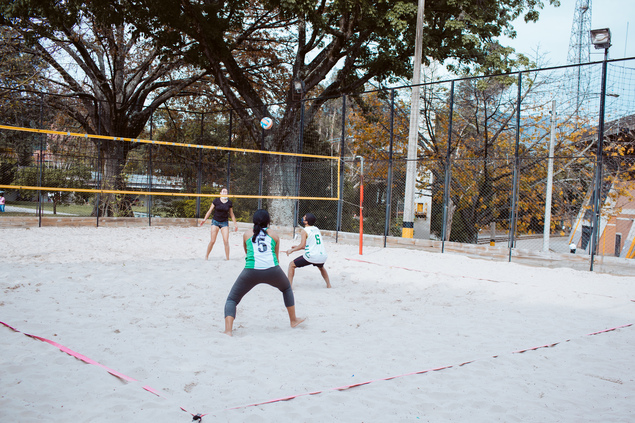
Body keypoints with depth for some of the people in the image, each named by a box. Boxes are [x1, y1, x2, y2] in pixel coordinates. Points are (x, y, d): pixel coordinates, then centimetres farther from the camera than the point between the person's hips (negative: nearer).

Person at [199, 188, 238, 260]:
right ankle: (206, 256, 16)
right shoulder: (216, 201, -4)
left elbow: (231, 214, 12)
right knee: (212, 241, -3)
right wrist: (205, 219, -10)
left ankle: (228, 259, -1)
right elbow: (210, 210, 0)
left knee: (226, 241, -8)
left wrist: (235, 223, 12)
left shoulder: (229, 202, 2)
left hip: (224, 222, 1)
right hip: (215, 221, -1)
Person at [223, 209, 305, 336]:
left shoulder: (247, 235, 18)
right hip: (272, 270, 1)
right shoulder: (274, 235, 18)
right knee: (287, 289, 32)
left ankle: (228, 330, -7)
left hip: (251, 272, -1)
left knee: (232, 299, 13)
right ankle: (293, 320, 39)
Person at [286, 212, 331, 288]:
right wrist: (297, 247, 28)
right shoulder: (317, 229, 16)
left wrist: (292, 250, -2)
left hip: (311, 256, -6)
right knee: (321, 267, 40)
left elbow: (302, 245, -16)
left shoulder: (304, 231, -5)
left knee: (291, 265, 10)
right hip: (322, 256, 6)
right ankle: (328, 284, 35)